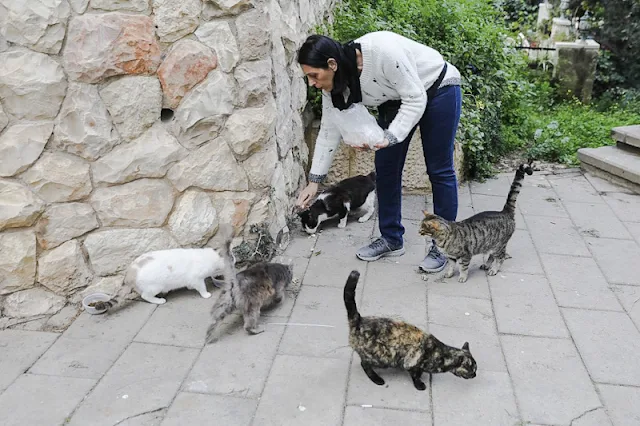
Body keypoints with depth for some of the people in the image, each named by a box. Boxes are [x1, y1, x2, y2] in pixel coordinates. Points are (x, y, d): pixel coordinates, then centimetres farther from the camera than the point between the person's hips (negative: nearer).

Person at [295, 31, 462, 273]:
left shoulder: (382, 51, -37)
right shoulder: (335, 83, -16)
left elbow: (415, 99, -28)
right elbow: (328, 131, -7)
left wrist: (389, 138, -37)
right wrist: (314, 181, -5)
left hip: (437, 89, -6)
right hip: (395, 100, 6)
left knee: (439, 170, -1)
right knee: (385, 168, 3)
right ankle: (391, 239, 17)